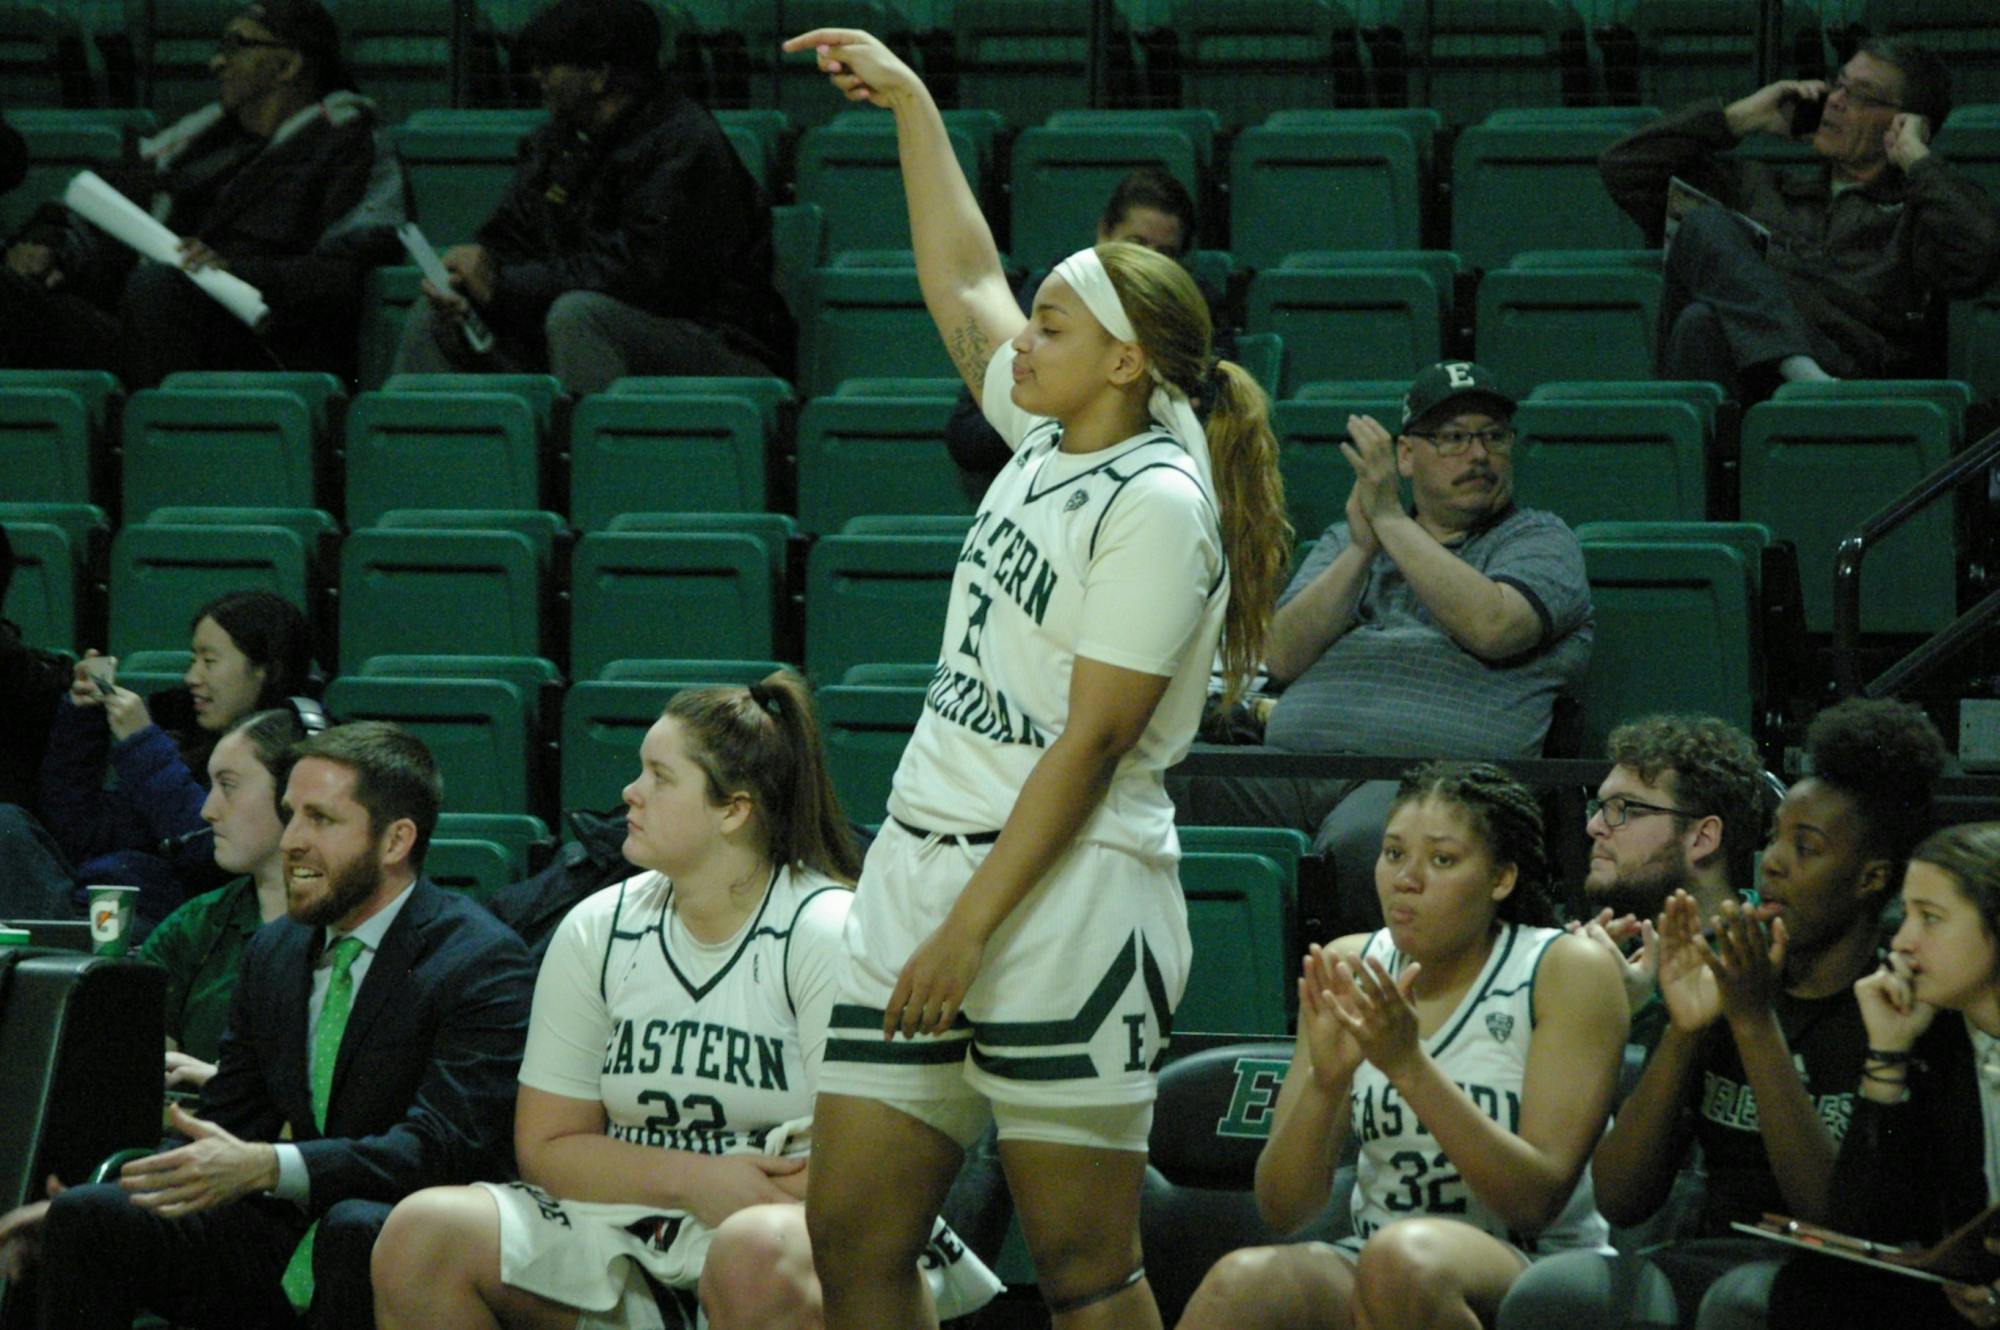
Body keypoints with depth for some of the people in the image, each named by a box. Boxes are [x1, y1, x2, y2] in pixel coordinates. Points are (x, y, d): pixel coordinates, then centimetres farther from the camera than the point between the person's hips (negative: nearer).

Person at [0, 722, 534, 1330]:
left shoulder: (483, 964, -9)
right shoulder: (272, 954, 14)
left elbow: (444, 1144, -21)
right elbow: (222, 1132, 16)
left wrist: (266, 1166, -33)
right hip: (290, 1243, 6)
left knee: (355, 1227, -39)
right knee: (87, 1217, -14)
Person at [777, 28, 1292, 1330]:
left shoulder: (1159, 502, -11)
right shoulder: (1050, 440, 14)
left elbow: (1091, 742, -15)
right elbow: (965, 281, 31)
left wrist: (969, 929, -18)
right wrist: (911, 102, 32)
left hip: (1067, 898, -9)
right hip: (920, 866, 9)